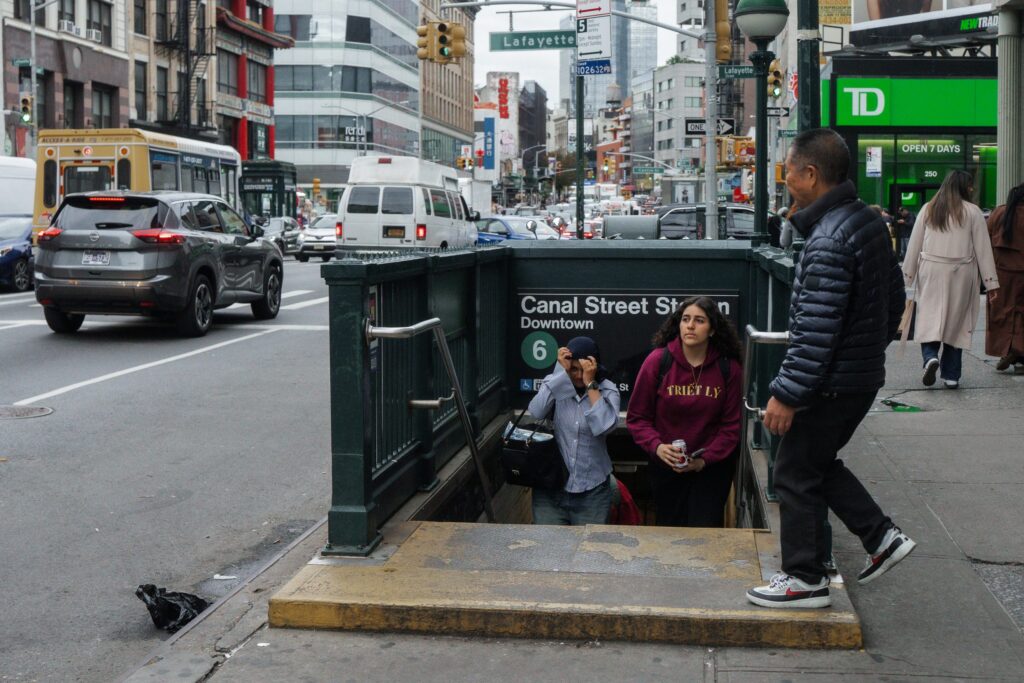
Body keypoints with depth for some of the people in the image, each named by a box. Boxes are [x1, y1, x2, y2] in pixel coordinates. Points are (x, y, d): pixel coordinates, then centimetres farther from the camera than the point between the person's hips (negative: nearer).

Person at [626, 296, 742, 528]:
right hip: (666, 467, 1)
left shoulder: (728, 368, -8)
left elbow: (731, 425, -4)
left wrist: (705, 460, -14)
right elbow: (637, 417, -5)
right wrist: (656, 446, -21)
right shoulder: (657, 361, -11)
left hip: (712, 468, -1)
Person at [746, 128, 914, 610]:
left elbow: (817, 330, -26)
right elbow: (894, 299, 17)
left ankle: (805, 579, 14)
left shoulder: (828, 240, -24)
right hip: (864, 374, 10)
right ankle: (882, 537, 23)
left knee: (796, 473, 4)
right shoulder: (869, 221, 7)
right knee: (819, 463, 23)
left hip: (832, 383, -10)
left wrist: (786, 394, -22)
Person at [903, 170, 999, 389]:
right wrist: (990, 282, 3)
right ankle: (951, 375, 11)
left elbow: (914, 245, 6)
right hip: (961, 274, -1)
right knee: (956, 322, 7)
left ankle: (930, 357, -22)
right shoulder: (973, 212, -1)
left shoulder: (928, 209, 5)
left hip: (931, 272, 1)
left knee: (930, 319, 4)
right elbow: (983, 249, -1)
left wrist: (907, 276, 12)